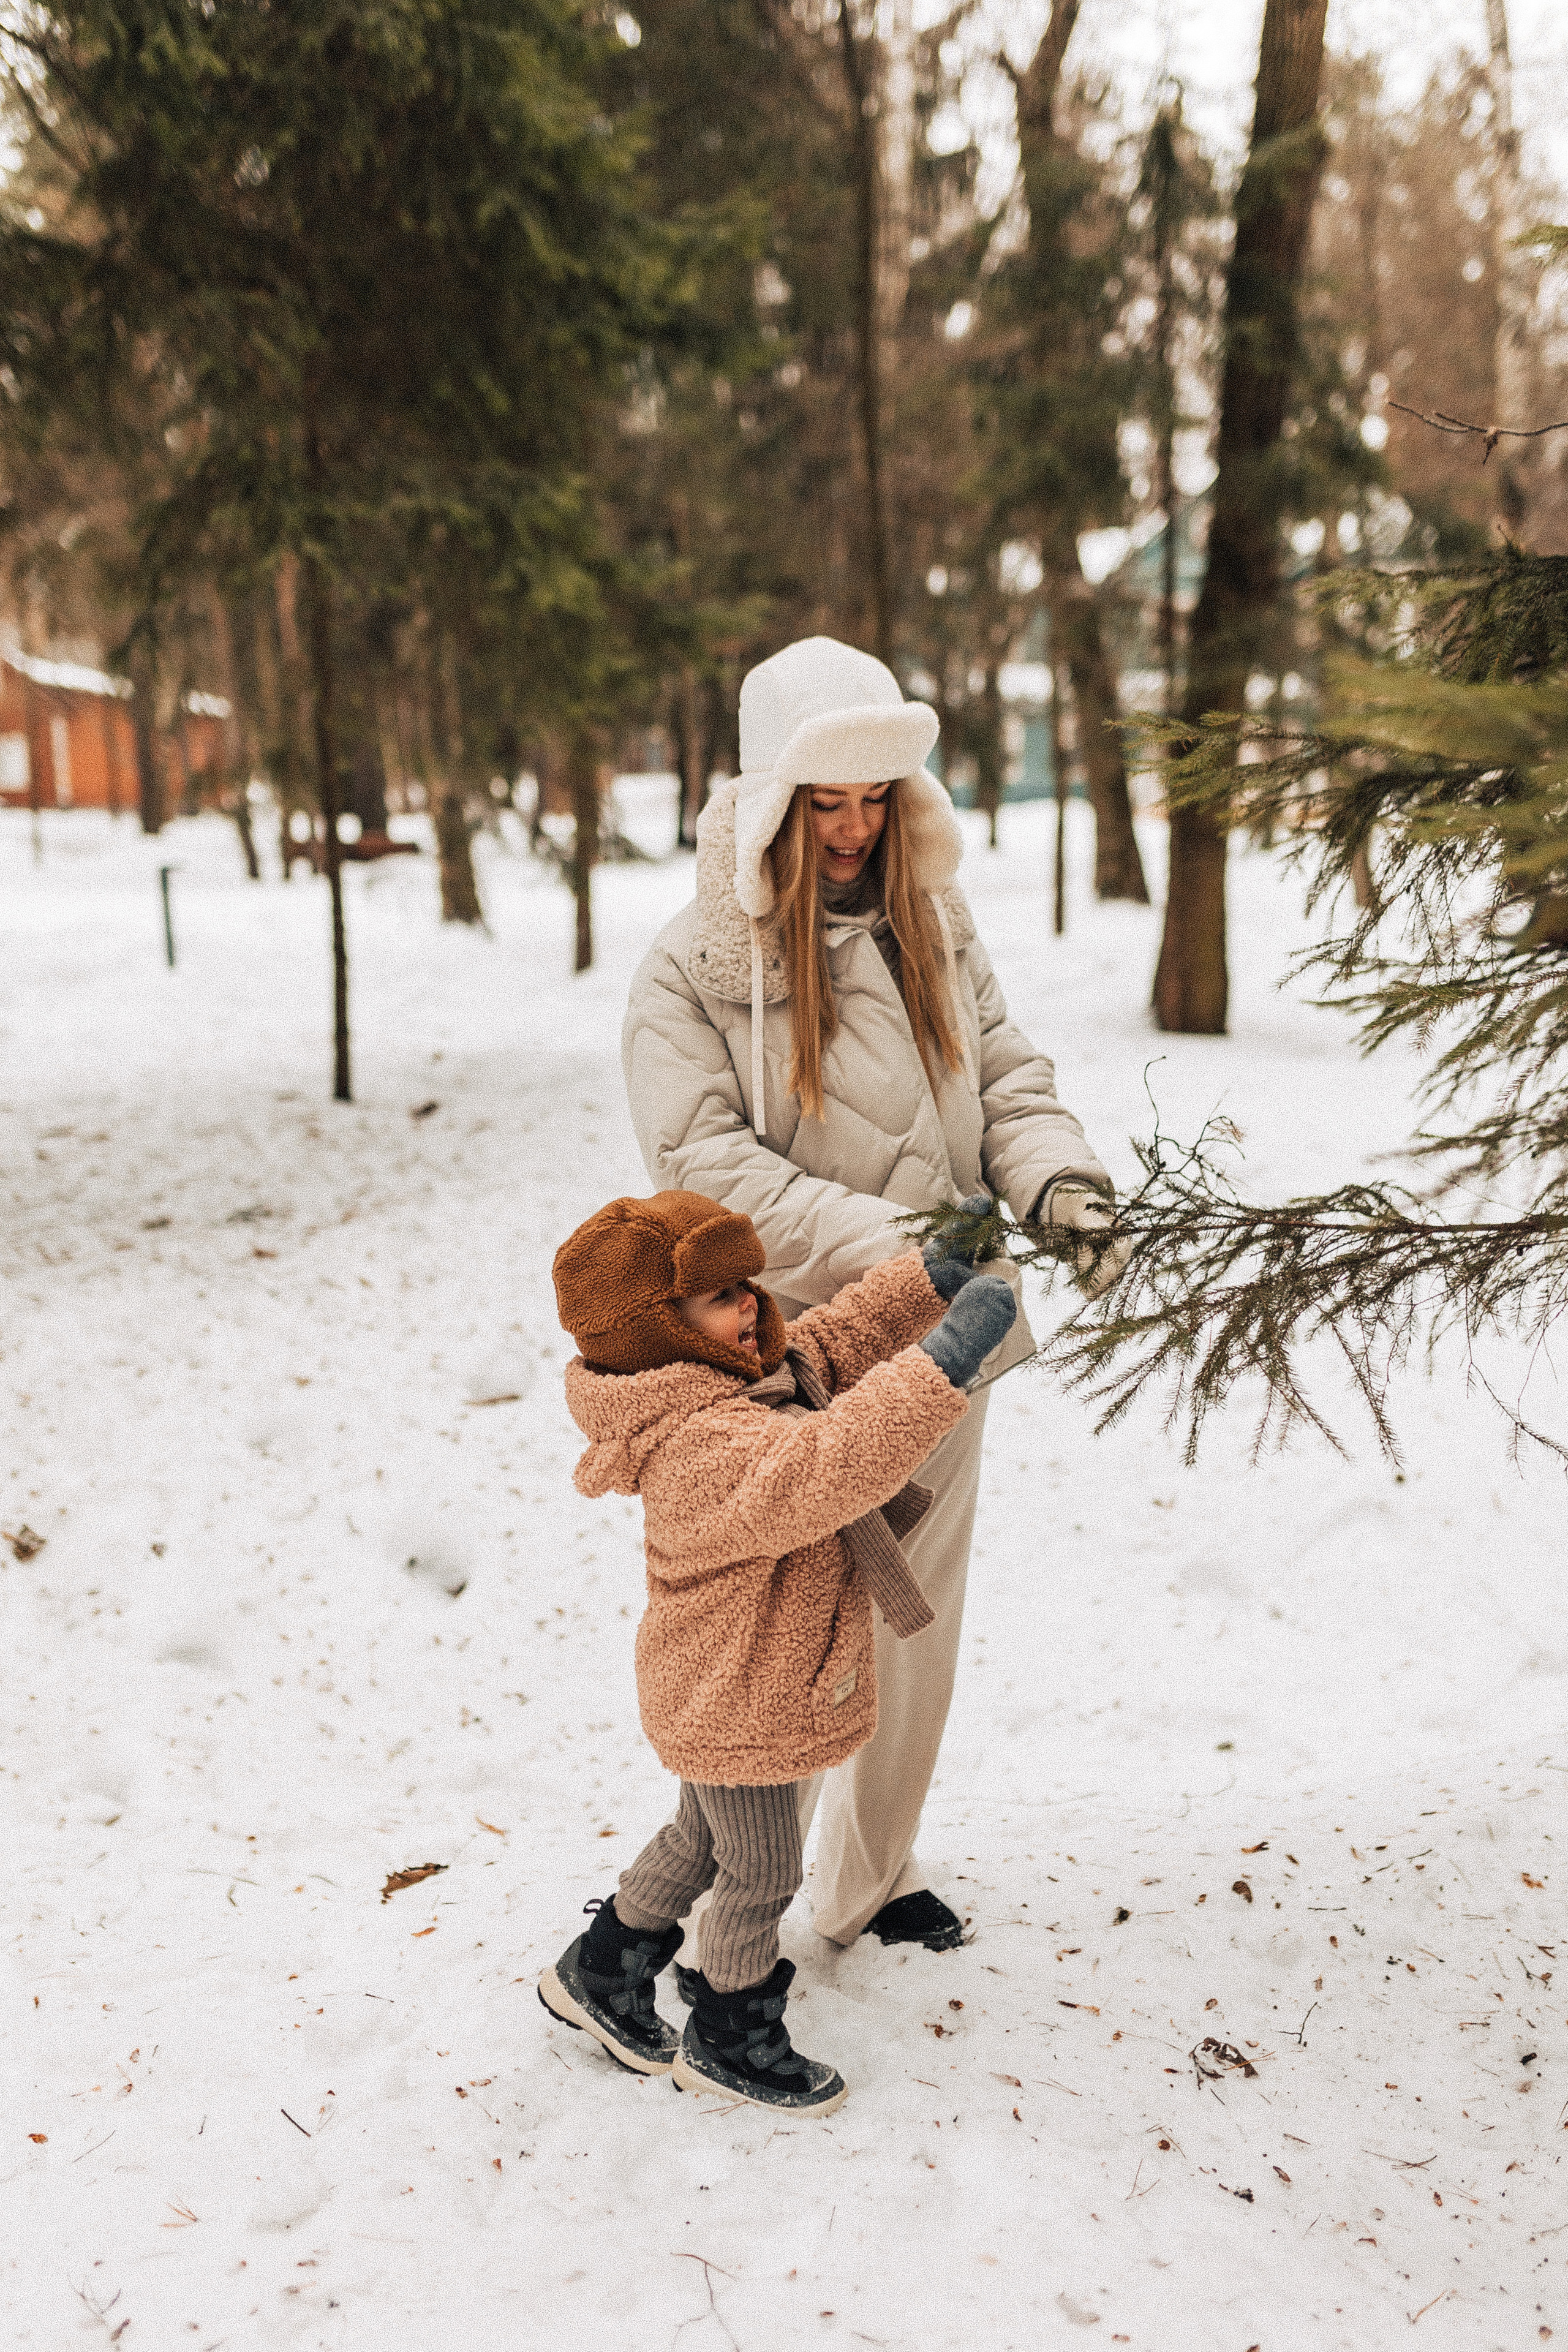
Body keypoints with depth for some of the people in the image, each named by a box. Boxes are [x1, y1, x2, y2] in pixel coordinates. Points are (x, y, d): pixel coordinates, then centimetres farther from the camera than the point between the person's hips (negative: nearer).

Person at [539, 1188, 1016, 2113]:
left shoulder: (748, 1379, -2)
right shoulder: (706, 1446, -36)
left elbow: (839, 1341, 8)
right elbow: (830, 1465, -51)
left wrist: (937, 1273, -5)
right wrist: (948, 1358, -55)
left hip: (716, 1697, 10)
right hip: (739, 1713, -10)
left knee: (702, 1842, 29)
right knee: (761, 1876, 11)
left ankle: (600, 1975, 47)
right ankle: (730, 2041, 34)